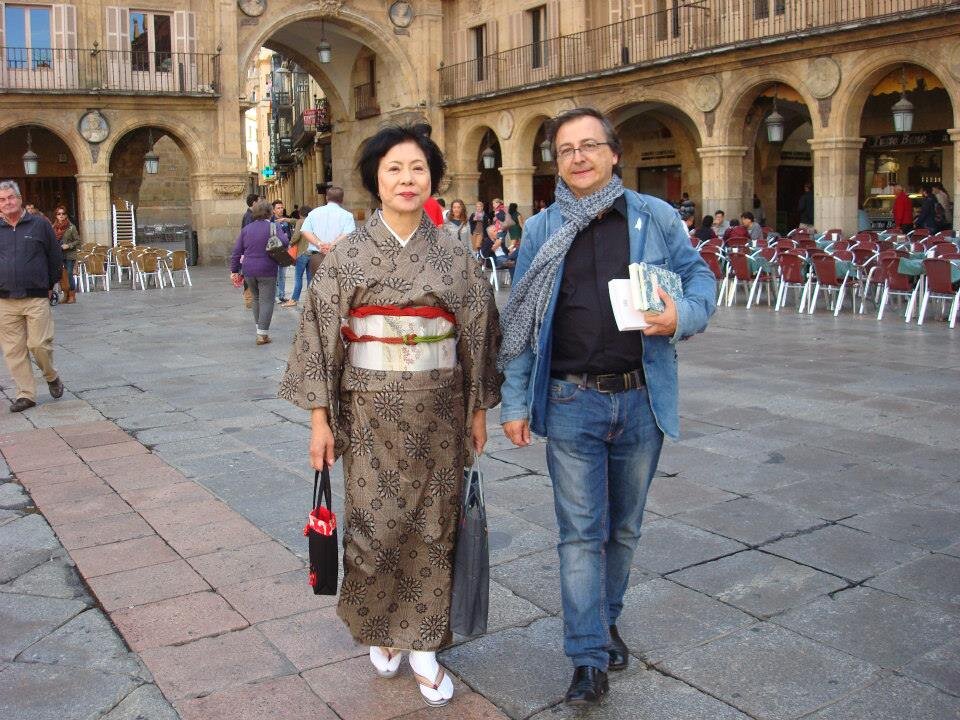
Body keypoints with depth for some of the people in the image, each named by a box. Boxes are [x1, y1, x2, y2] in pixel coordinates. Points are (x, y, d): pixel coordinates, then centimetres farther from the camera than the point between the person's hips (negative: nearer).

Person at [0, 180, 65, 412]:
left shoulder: (40, 224, 3)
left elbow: (56, 258, 9)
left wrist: (49, 286, 10)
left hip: (36, 299, -3)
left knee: (39, 344, -6)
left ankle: (52, 377, 22)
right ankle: (26, 394, 11)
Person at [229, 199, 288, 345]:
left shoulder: (246, 229, 10)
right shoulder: (275, 226, -4)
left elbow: (237, 251, 9)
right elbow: (283, 242, -21)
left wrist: (234, 270, 14)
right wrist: (285, 235, 2)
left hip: (249, 271, 5)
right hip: (267, 271, -5)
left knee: (256, 299, 20)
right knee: (266, 301, 0)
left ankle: (259, 329, 25)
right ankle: (262, 334, -3)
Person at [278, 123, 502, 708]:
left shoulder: (456, 255, 2)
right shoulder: (349, 254, -3)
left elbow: (477, 335, 6)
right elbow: (322, 336, -2)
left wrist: (479, 410, 6)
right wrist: (320, 418, -5)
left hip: (439, 413, 2)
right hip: (371, 413, -1)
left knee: (431, 527, 8)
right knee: (376, 526, 3)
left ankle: (422, 644, 23)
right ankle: (381, 630, 30)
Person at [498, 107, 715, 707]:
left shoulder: (656, 217, 2)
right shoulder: (541, 230, 4)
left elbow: (701, 278, 5)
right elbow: (521, 321, 5)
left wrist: (683, 315, -19)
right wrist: (515, 402, 1)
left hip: (642, 400, 1)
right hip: (572, 402, -1)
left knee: (624, 527, 16)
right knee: (581, 532, 1)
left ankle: (604, 618, 38)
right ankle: (590, 658, 11)